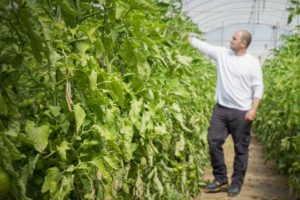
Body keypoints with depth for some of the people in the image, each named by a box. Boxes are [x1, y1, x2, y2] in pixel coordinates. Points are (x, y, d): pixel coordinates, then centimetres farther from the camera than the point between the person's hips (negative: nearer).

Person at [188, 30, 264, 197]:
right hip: (221, 108, 4)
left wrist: (254, 109, -15)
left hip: (242, 112, -3)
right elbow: (201, 44, 8)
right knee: (214, 142, 1)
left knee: (241, 149, 5)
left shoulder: (252, 62, -6)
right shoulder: (222, 53, 4)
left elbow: (258, 88, -6)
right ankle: (221, 179, 16)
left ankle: (236, 183, 18)